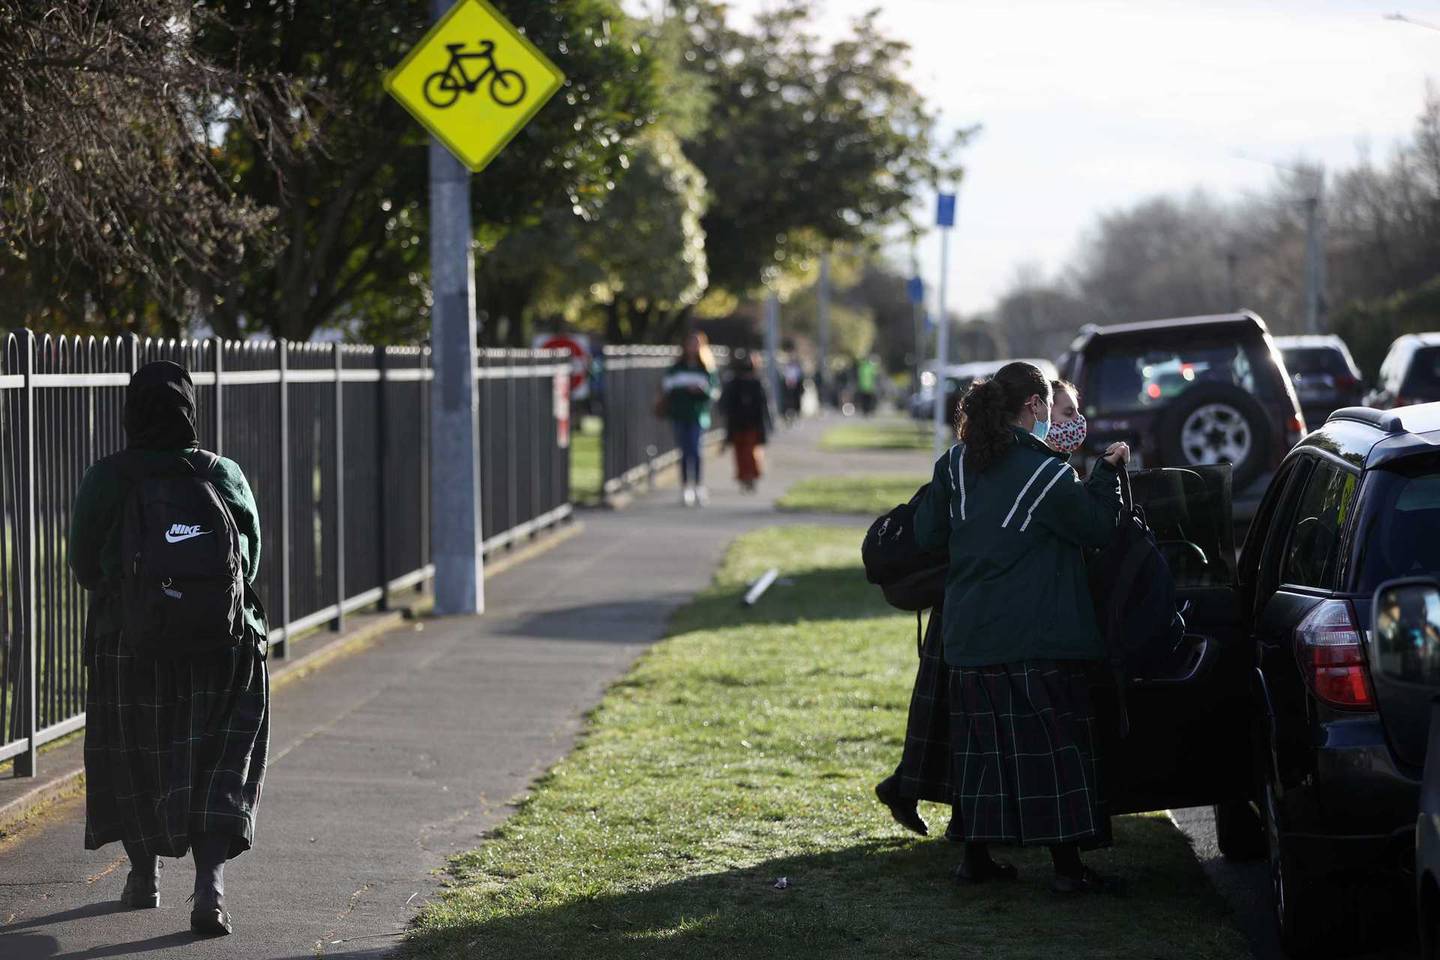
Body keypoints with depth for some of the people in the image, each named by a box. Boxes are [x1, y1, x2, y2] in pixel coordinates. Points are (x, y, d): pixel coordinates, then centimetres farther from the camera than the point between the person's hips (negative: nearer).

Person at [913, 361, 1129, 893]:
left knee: (982, 743, 14)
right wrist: (1107, 472, 9)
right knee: (1054, 744, 1)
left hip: (969, 636, 5)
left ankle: (976, 854, 17)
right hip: (1038, 640, -5)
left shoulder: (956, 464, 4)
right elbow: (1096, 529, -2)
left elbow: (928, 534, 10)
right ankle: (1067, 864, 1)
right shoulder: (1045, 473, -12)